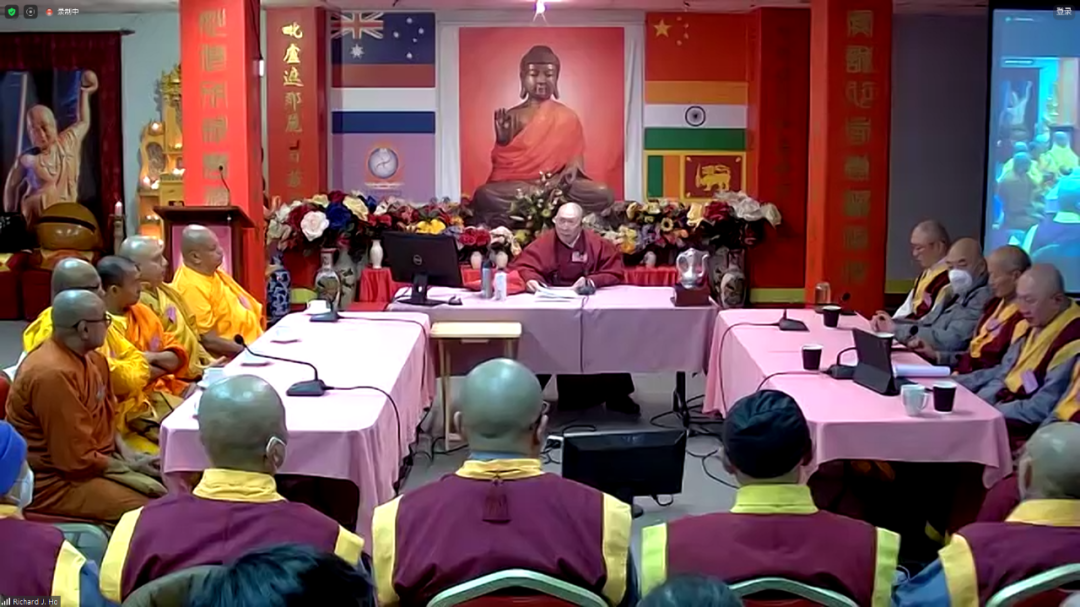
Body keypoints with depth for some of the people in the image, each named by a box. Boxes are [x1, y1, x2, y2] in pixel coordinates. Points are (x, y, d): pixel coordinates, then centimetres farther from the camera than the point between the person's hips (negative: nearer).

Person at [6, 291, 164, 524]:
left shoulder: (90, 358, 4)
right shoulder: (54, 374, -25)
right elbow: (76, 460, -24)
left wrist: (127, 454, -1)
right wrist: (130, 468, -12)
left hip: (96, 461, 9)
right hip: (53, 481, -9)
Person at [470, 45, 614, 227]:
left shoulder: (567, 117, 12)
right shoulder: (511, 117, 8)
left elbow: (576, 156, 8)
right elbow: (501, 164, 7)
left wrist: (572, 170, -15)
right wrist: (502, 140, -11)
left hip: (557, 184, 2)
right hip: (514, 186, -1)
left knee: (603, 194, -29)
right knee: (484, 195, -35)